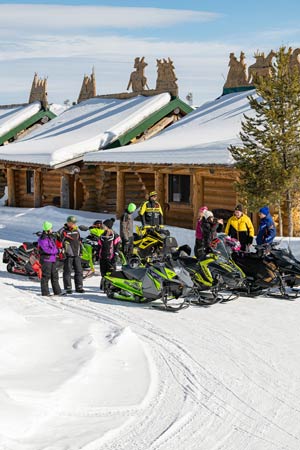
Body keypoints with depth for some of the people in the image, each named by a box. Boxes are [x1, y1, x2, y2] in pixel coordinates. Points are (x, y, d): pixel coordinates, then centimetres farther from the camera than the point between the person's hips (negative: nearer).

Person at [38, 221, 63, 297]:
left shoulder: (51, 236, 12)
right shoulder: (43, 239, -16)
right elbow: (46, 249, -22)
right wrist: (56, 250, -14)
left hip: (53, 259, 9)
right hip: (46, 259, -9)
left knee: (55, 276, 12)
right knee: (46, 276, -3)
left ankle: (57, 291, 18)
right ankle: (45, 292, 3)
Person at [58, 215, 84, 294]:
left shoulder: (76, 230, 15)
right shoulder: (63, 231, -6)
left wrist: (81, 249, 24)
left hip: (77, 254, 6)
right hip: (68, 255, -6)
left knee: (79, 271, 6)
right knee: (67, 271, -2)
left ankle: (79, 287, 13)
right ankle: (68, 288, 4)